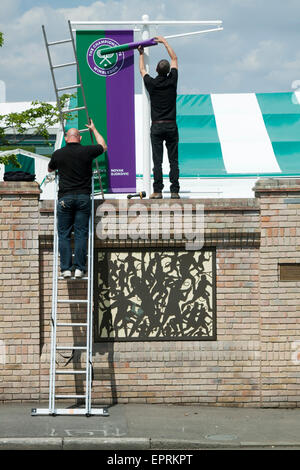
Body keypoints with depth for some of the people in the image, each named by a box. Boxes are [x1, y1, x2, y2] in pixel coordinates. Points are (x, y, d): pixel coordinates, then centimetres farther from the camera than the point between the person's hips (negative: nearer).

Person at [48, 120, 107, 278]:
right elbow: (103, 146, 24)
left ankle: (66, 268, -4)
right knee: (81, 234, 1)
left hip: (65, 197, 0)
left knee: (64, 234, 4)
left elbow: (50, 169, 25)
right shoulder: (87, 151, 2)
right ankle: (79, 268, -5)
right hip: (83, 197, 0)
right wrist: (94, 130, 38)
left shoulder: (58, 154, 3)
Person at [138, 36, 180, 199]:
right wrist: (165, 42, 22)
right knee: (173, 160, 2)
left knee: (157, 161, -1)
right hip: (171, 126, 1)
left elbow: (142, 70, 18)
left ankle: (157, 191, -3)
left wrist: (141, 54, 32)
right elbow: (174, 59, 13)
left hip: (157, 126, -1)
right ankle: (174, 191, -1)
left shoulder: (151, 83, -4)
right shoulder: (172, 81, -2)